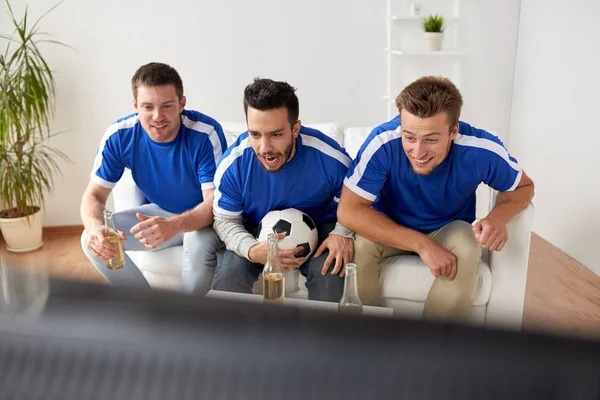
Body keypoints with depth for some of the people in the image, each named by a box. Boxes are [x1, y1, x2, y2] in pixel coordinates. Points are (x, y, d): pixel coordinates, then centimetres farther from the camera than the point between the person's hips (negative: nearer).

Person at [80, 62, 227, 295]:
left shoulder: (206, 134, -27)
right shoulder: (119, 136, -16)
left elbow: (215, 203, -29)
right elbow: (94, 195, -11)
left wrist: (173, 225, -50)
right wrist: (96, 228, -35)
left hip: (205, 218, -4)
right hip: (160, 213, 4)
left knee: (200, 244, -37)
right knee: (91, 239, -13)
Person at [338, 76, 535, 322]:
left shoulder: (481, 150, -27)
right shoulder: (383, 142, -32)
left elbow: (523, 186, -7)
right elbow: (348, 210, -32)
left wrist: (499, 216, -31)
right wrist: (421, 244, -38)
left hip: (448, 232, 1)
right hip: (390, 229, -1)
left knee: (466, 247, -32)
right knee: (356, 244, -31)